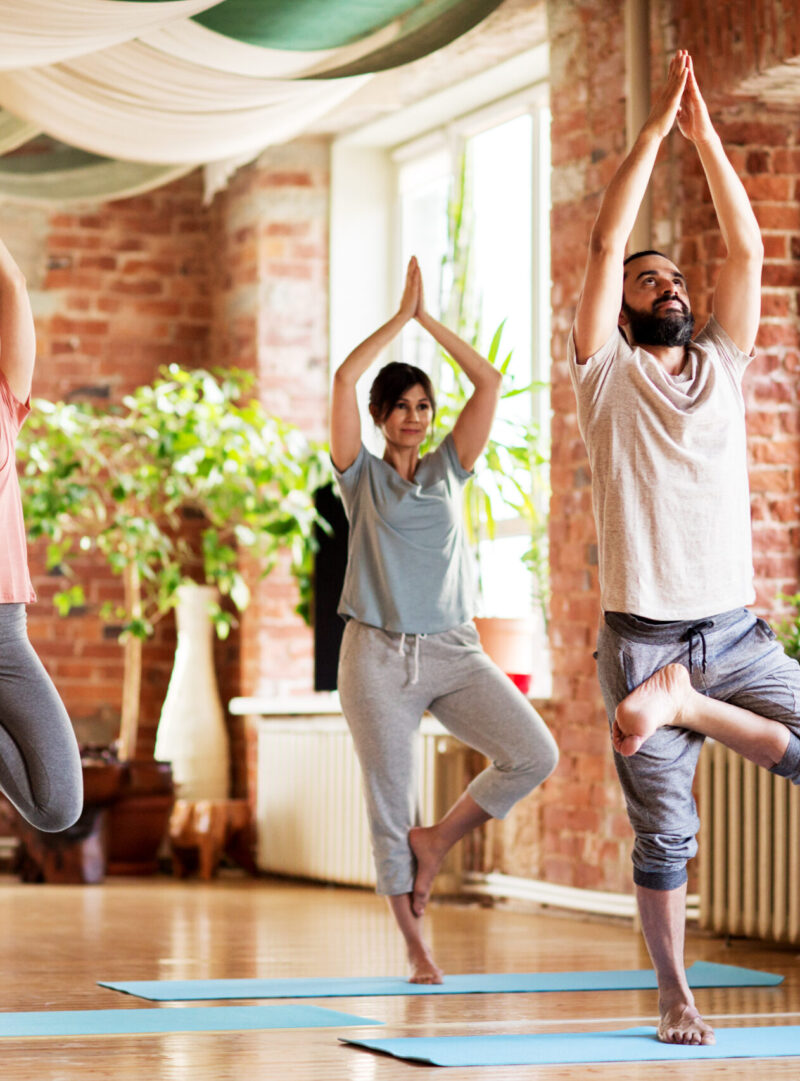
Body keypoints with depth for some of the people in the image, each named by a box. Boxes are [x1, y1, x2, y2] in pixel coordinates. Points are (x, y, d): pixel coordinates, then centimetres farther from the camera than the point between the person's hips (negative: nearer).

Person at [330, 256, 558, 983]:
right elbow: (345, 380, -7)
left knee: (535, 756, -16)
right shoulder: (362, 476, 5)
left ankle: (438, 841, 5)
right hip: (379, 653, -2)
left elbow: (489, 382, 5)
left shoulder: (448, 471, 13)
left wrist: (431, 318, 5)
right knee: (390, 804, -1)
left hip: (454, 651, 3)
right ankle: (417, 948, 11)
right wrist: (401, 315, -1)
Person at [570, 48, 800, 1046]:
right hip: (642, 633, -3)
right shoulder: (606, 374, 2)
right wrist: (656, 127, -6)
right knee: (664, 833, 1)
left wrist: (706, 134, 0)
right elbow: (606, 242, -8)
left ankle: (685, 704, 0)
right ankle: (674, 995, 14)